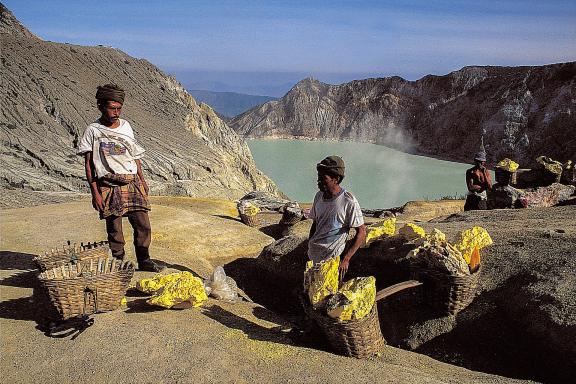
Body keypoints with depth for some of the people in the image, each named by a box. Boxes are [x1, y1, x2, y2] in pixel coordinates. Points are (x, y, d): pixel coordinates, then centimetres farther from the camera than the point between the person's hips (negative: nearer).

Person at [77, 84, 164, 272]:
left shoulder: (126, 126, 12)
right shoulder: (93, 130, -1)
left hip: (132, 183, 4)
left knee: (143, 224, 2)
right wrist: (95, 192, -7)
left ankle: (144, 261, 17)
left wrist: (142, 180, 13)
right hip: (109, 187, -3)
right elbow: (88, 164, -2)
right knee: (114, 229, 2)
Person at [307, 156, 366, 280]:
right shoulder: (319, 196, 3)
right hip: (313, 257, 6)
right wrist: (309, 247, 13)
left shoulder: (349, 202, -16)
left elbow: (361, 233, -12)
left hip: (332, 260, -6)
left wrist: (346, 259, -14)